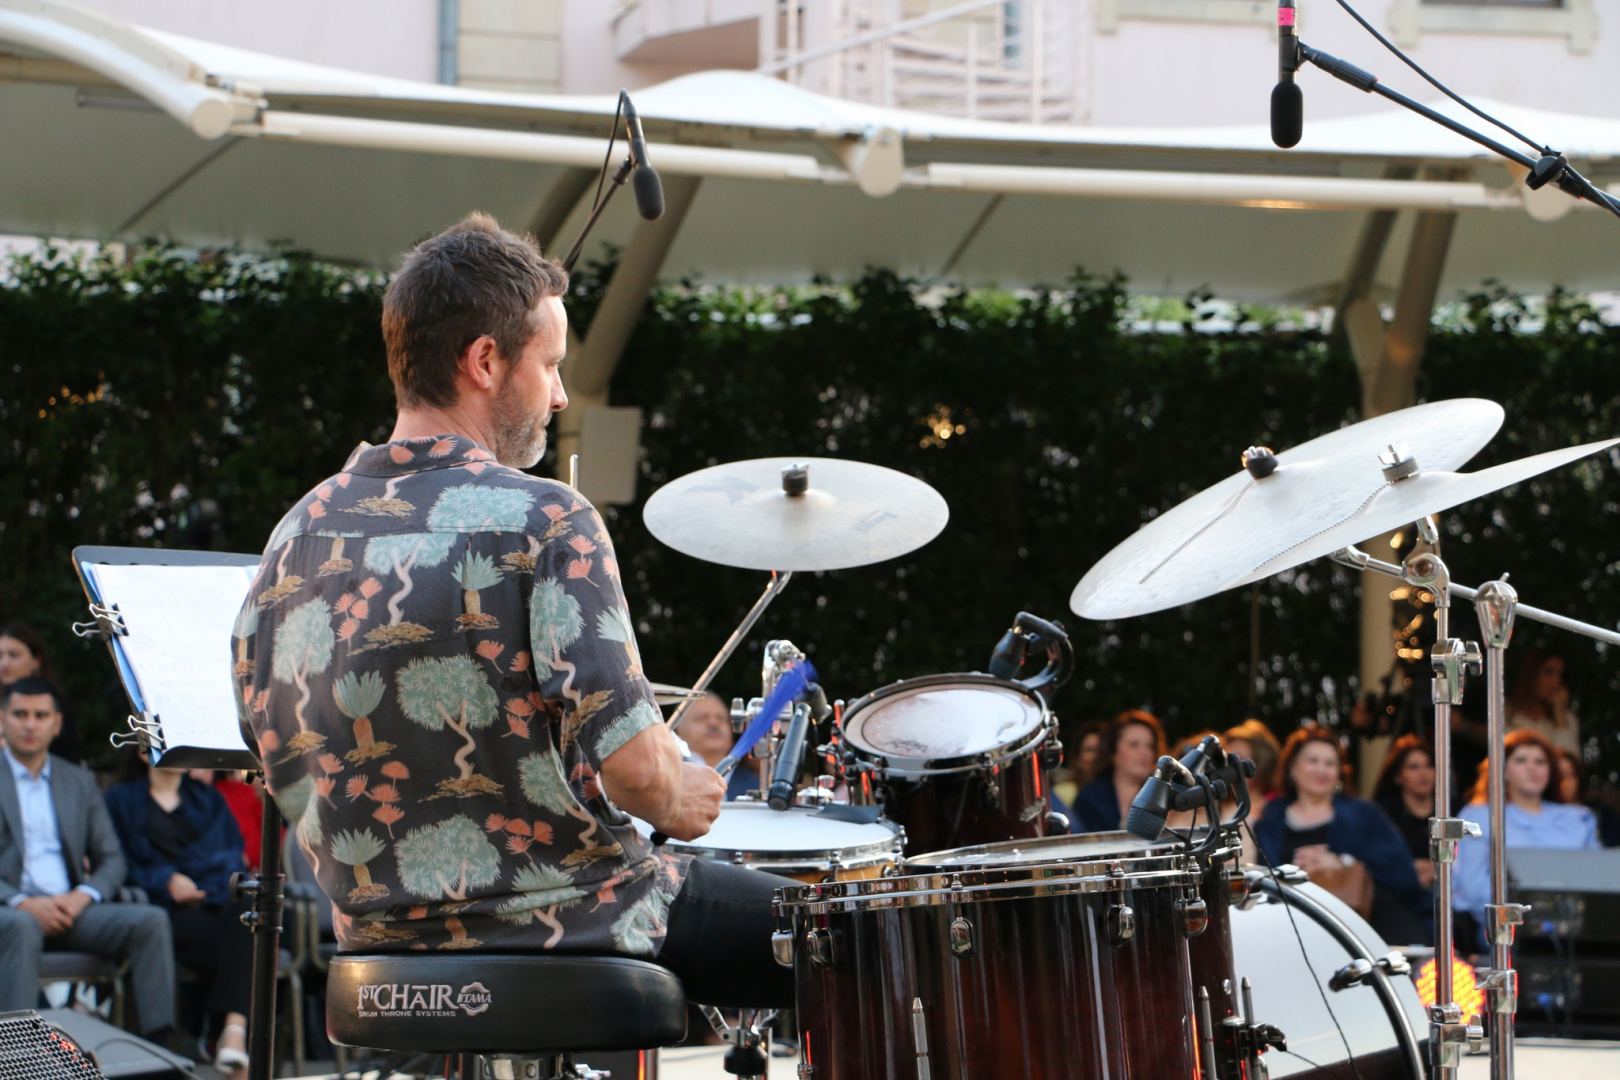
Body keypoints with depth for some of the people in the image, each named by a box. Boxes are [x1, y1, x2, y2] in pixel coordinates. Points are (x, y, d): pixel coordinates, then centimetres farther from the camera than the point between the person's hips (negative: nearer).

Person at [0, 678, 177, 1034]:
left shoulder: (80, 781, 22)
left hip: (69, 909, 4)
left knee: (150, 920, -21)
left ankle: (159, 1041, -26)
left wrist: (84, 895, -6)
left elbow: (112, 858, 17)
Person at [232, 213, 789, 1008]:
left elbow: (283, 766, 9)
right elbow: (628, 762, -22)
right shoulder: (544, 523, -16)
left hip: (382, 944, 7)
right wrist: (678, 802, 0)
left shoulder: (298, 538, 2)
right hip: (567, 930, -7)